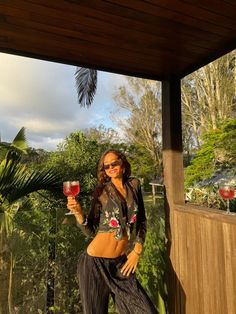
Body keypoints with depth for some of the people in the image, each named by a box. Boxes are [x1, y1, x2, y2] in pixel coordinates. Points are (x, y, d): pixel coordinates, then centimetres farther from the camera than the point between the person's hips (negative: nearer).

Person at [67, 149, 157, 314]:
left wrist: (137, 250, 1)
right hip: (96, 262, -2)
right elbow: (91, 230, -6)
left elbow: (142, 220, 8)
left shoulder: (134, 185, 1)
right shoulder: (101, 191, -5)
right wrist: (78, 211, -22)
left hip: (121, 262, 3)